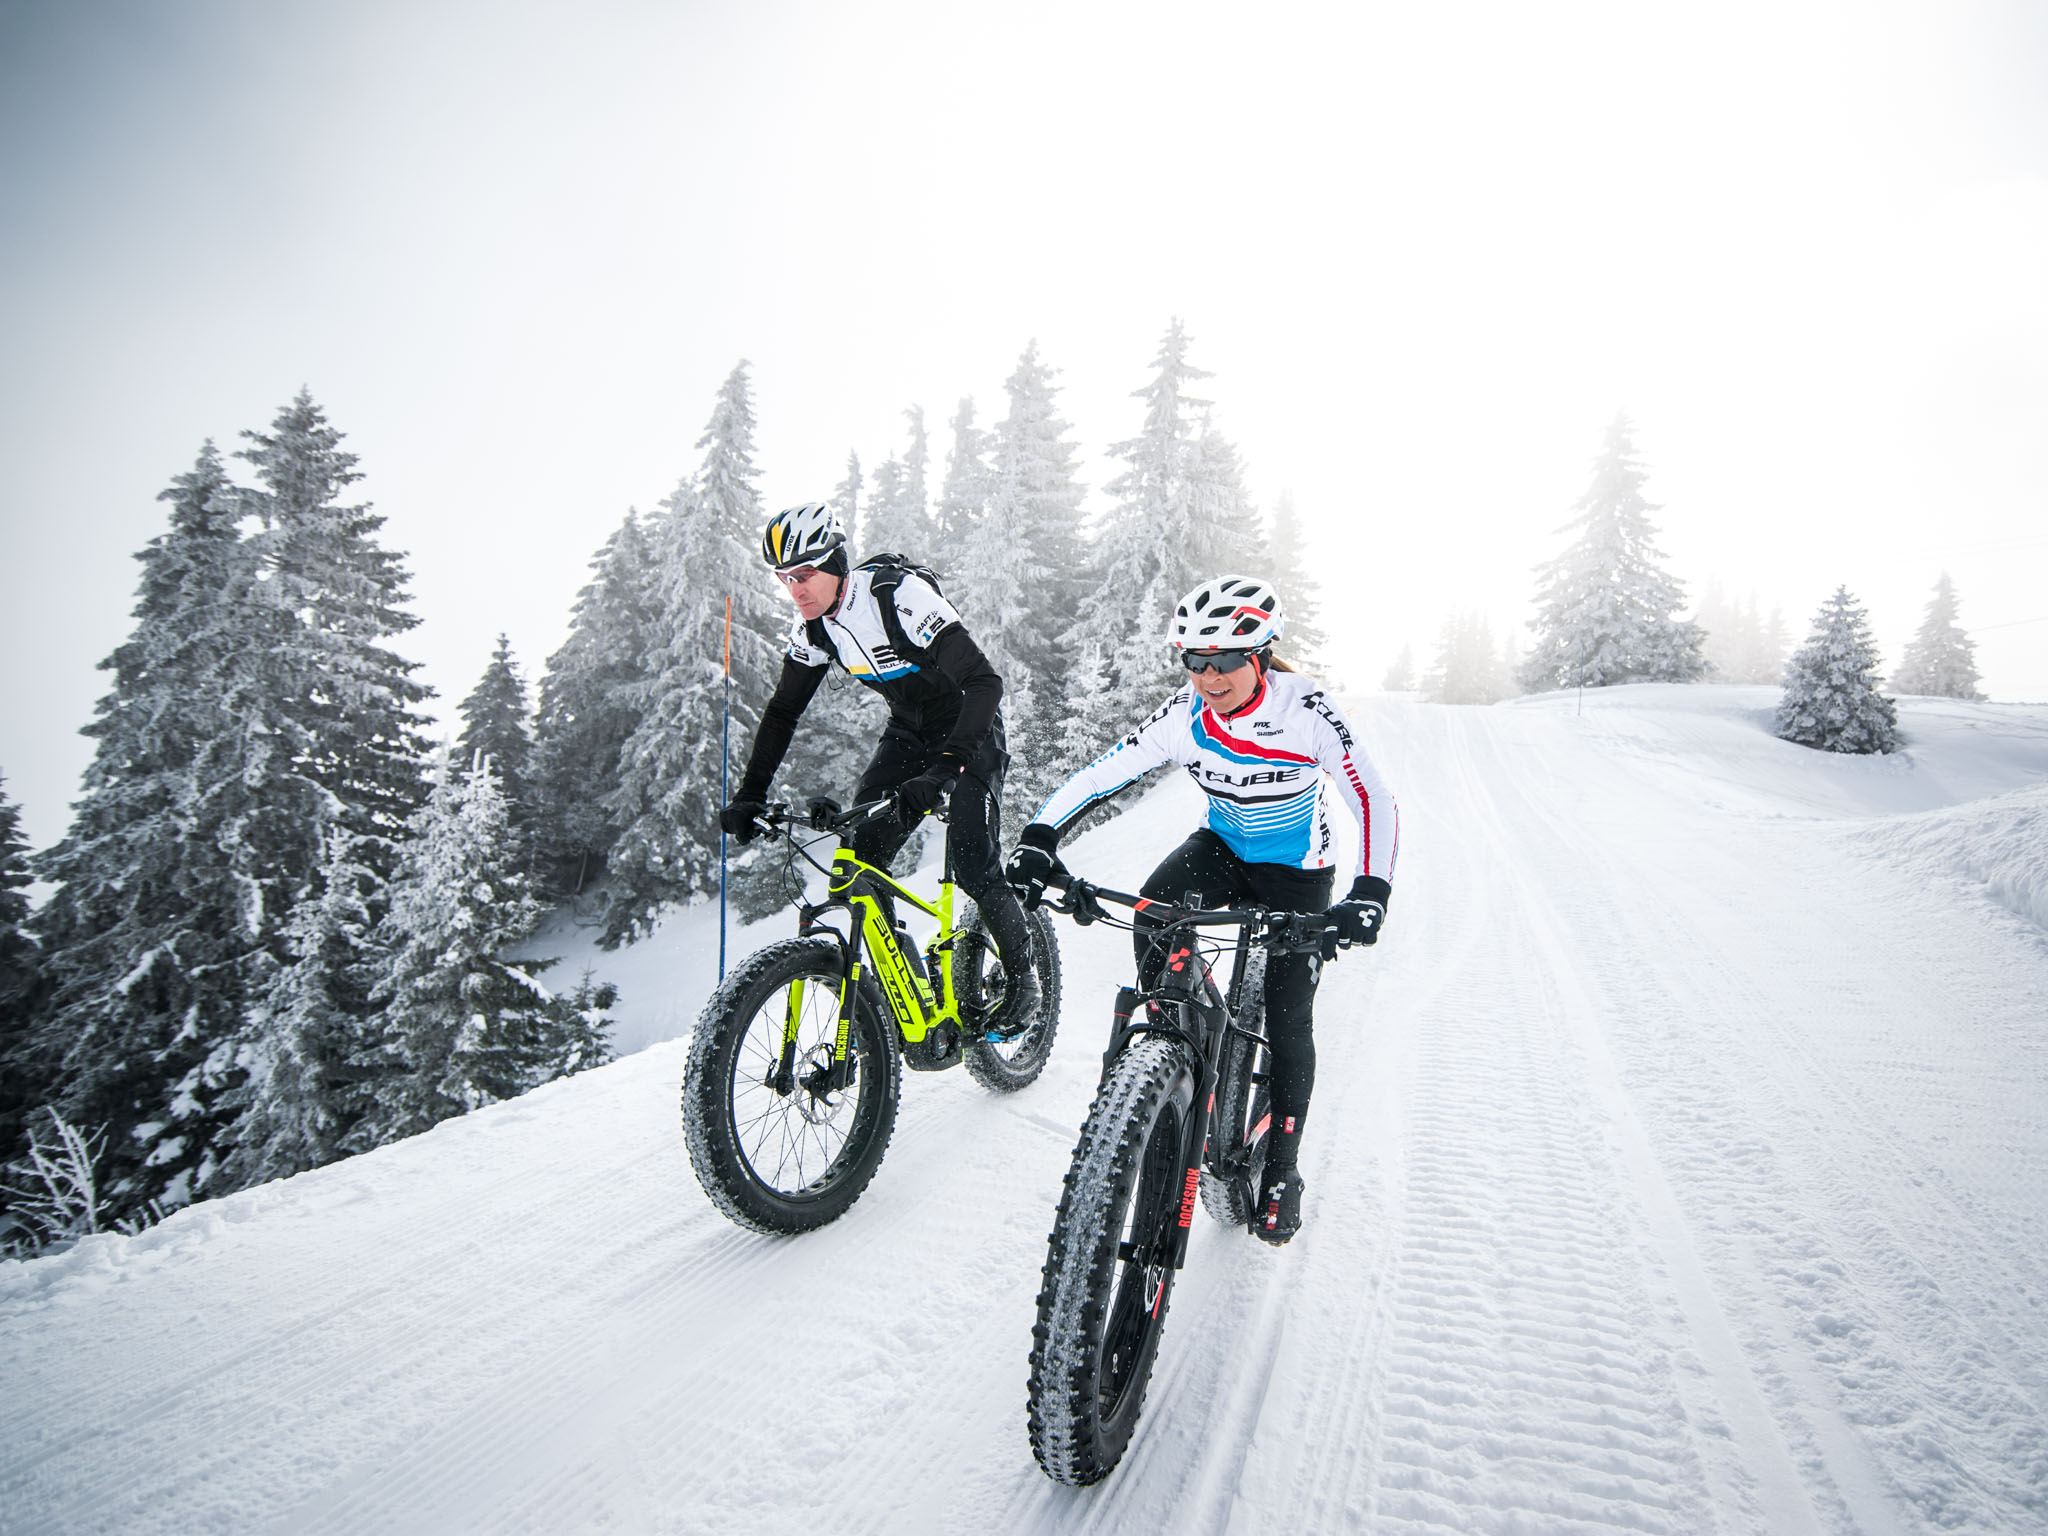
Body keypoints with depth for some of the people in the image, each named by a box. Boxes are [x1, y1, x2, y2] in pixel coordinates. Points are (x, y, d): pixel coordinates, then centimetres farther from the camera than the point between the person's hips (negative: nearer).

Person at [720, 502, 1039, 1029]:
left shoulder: (901, 595, -30)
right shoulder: (812, 625, -9)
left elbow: (985, 682, -37)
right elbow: (783, 711, 2)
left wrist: (944, 770, -49)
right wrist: (749, 797, -8)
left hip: (971, 727, -6)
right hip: (909, 729, 6)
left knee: (973, 867, -15)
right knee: (861, 857, -8)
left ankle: (1022, 978, 9)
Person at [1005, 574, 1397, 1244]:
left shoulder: (1305, 709, -28)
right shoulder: (1185, 714, -20)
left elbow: (1374, 800, -28)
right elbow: (1100, 773, -20)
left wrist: (1370, 893, -43)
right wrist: (1039, 836, -34)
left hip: (1297, 869, -2)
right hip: (1224, 847, 3)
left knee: (1289, 1019, -1)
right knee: (1152, 912, -29)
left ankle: (1282, 1170, 20)